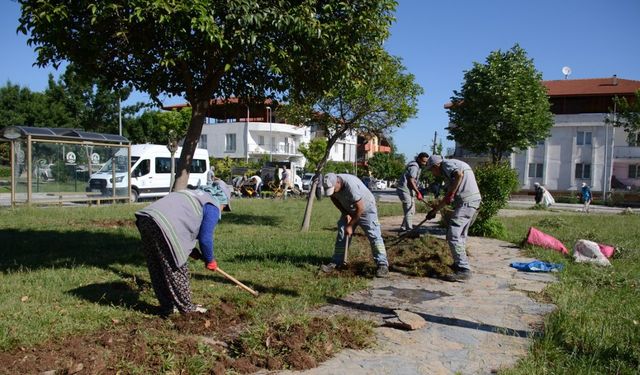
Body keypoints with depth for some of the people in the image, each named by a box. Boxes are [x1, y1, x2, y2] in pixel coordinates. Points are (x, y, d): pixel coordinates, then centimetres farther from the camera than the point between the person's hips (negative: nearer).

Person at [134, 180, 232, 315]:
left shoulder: (195, 195, 32)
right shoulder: (213, 206, 6)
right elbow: (205, 238, 2)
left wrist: (191, 251, 28)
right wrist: (210, 260, 18)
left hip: (145, 218, 9)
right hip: (163, 225, -9)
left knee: (157, 269, 17)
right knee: (177, 269, 4)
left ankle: (167, 306, 29)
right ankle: (187, 308, 16)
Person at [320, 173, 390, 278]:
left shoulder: (350, 185, -38)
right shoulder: (331, 185, -17)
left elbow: (360, 208, -31)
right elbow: (334, 199, 4)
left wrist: (350, 226, -23)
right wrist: (345, 213, -8)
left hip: (366, 208, -6)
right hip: (349, 210, 7)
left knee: (374, 235, -15)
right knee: (341, 235, 2)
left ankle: (382, 265, -15)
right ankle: (336, 263, 9)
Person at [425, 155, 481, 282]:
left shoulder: (447, 164, -2)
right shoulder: (453, 166, 27)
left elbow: (459, 174, -27)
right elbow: (448, 198, 28)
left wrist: (451, 193, -18)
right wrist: (435, 210, 30)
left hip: (466, 202, -10)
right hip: (474, 201, 10)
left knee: (453, 236, -11)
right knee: (460, 235, 22)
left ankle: (464, 270, -12)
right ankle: (459, 264, 35)